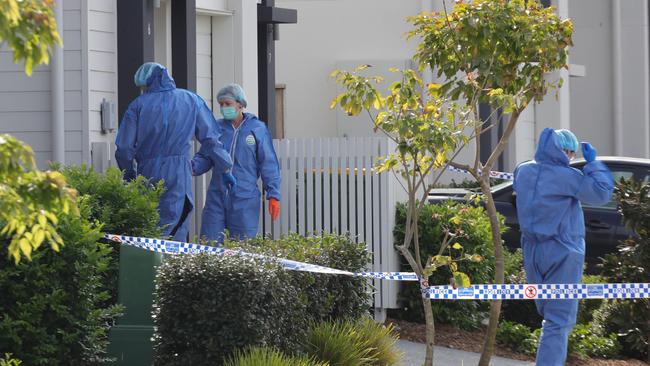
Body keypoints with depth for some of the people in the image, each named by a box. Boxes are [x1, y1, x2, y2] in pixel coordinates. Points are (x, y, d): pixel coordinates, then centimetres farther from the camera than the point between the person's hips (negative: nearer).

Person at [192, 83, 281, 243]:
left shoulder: (258, 129, 0)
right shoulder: (217, 128, 7)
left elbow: (268, 164, 1)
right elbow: (205, 157, 12)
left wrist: (273, 195, -4)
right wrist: (192, 167, -10)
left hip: (245, 199, -2)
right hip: (217, 197, 3)